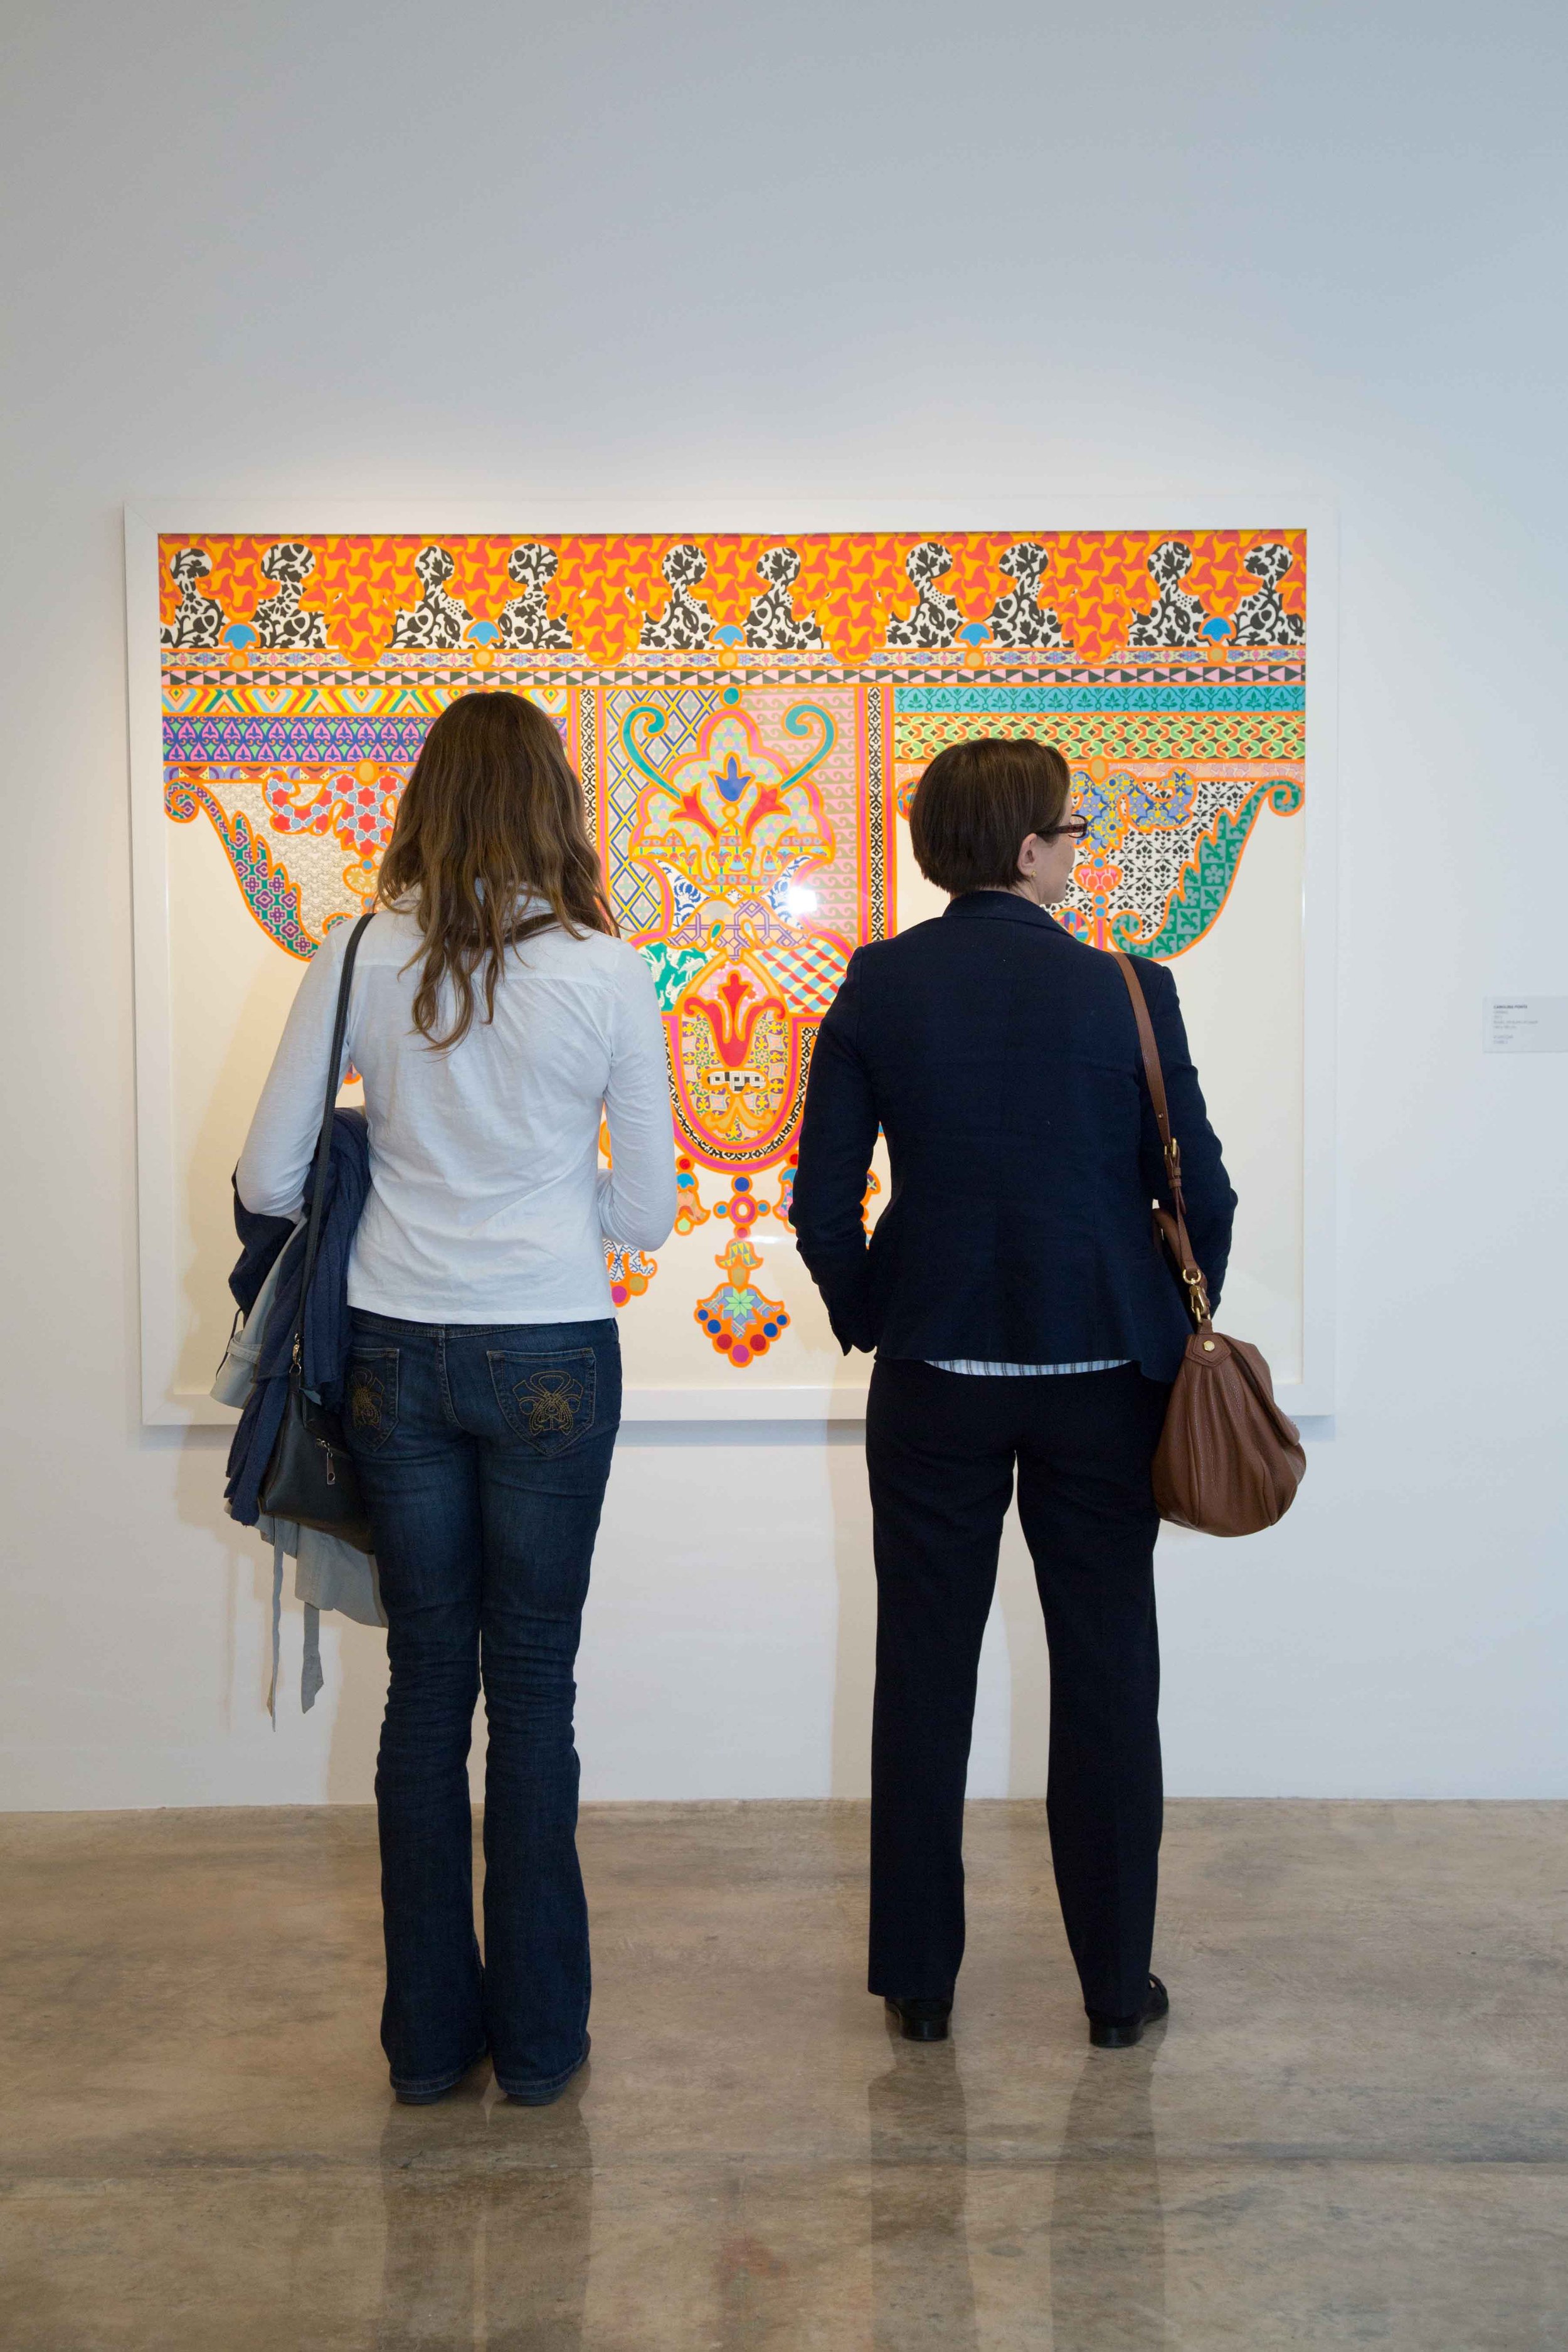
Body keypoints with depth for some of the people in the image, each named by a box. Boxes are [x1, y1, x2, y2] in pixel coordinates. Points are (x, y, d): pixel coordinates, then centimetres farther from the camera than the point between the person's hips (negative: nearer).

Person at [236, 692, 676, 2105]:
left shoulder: (359, 958, -3)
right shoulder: (609, 973, -7)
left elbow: (268, 1178, 0)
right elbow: (647, 1214, -1)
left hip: (397, 1352, 2)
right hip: (551, 1355, -1)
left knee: (427, 1682, 13)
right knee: (533, 1685, 10)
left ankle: (431, 2033, 24)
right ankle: (537, 2037, 22)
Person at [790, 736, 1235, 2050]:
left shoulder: (877, 986, -4)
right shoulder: (1127, 990, -8)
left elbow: (823, 1202, -4)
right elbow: (1200, 1192, -4)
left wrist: (872, 1325, 11)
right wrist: (1176, 1336, 12)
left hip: (932, 1379, 1)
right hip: (1104, 1375, -1)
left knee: (924, 1677, 12)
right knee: (1106, 1681, 12)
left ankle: (919, 1980, 22)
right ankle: (1118, 1982, 23)